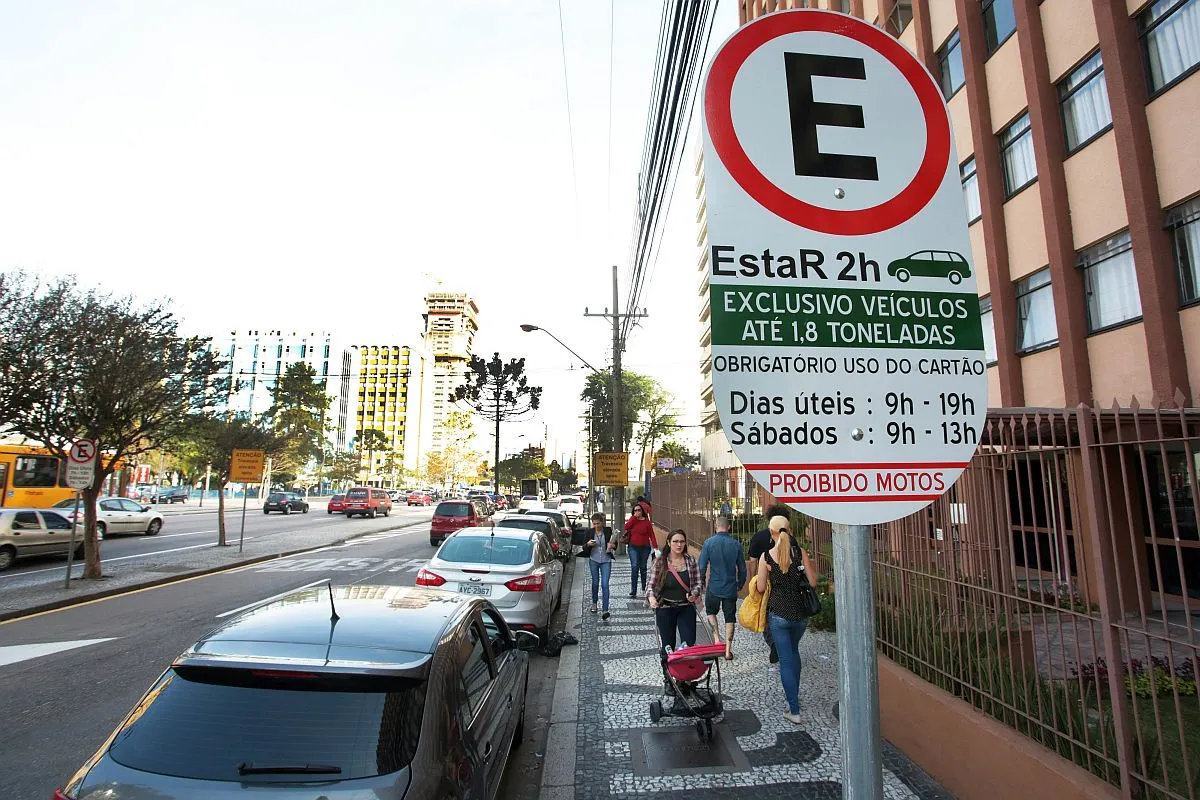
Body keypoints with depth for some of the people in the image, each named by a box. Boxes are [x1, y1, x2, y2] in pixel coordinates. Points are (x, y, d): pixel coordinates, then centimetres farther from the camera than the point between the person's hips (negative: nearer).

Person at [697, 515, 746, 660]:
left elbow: (702, 566, -8)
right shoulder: (736, 544, -5)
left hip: (714, 587, -1)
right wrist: (740, 584, 19)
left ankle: (717, 639, 8)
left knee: (711, 612, 21)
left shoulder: (709, 543, -10)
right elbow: (742, 567, 3)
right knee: (730, 618, 12)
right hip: (731, 588, 1)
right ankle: (728, 650, 13)